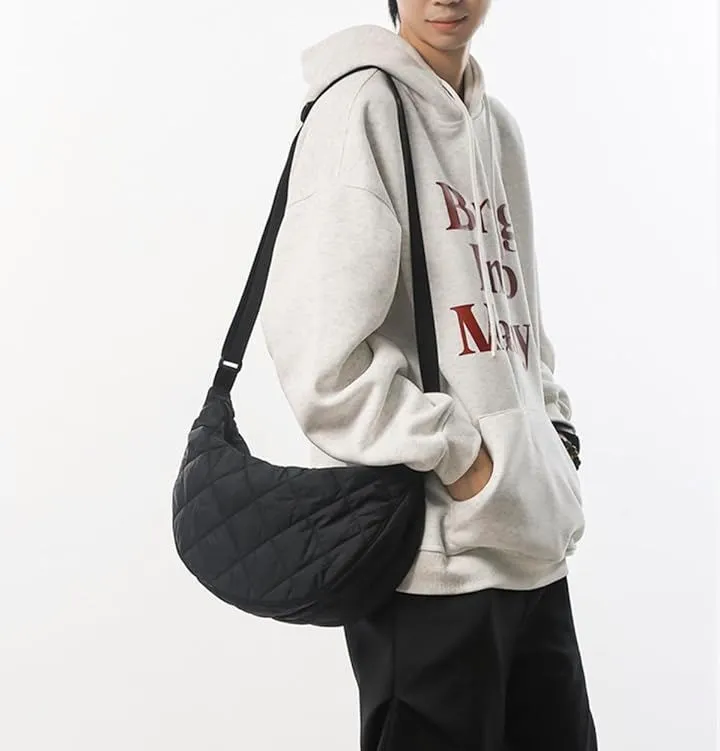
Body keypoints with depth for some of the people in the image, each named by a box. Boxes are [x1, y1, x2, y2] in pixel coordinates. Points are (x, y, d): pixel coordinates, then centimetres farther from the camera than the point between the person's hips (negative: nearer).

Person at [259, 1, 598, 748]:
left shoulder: (497, 126, 16)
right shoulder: (363, 103, -8)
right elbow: (316, 343, -18)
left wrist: (553, 429, 9)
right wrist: (456, 455, -15)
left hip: (533, 541, 8)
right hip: (431, 550, -7)